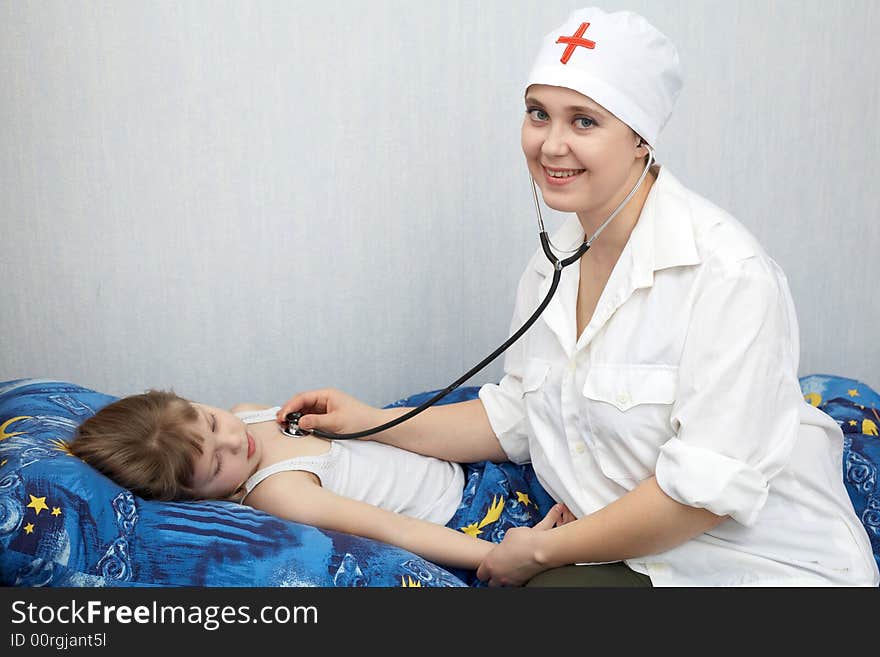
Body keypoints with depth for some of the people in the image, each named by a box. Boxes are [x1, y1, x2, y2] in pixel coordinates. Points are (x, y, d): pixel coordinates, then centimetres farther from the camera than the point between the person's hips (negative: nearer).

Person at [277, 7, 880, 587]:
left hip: (761, 567, -5)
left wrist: (544, 549, -14)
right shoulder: (553, 264, 4)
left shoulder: (728, 272, -21)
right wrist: (372, 422, 8)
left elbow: (709, 486, -23)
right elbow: (515, 414, 14)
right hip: (625, 557, 6)